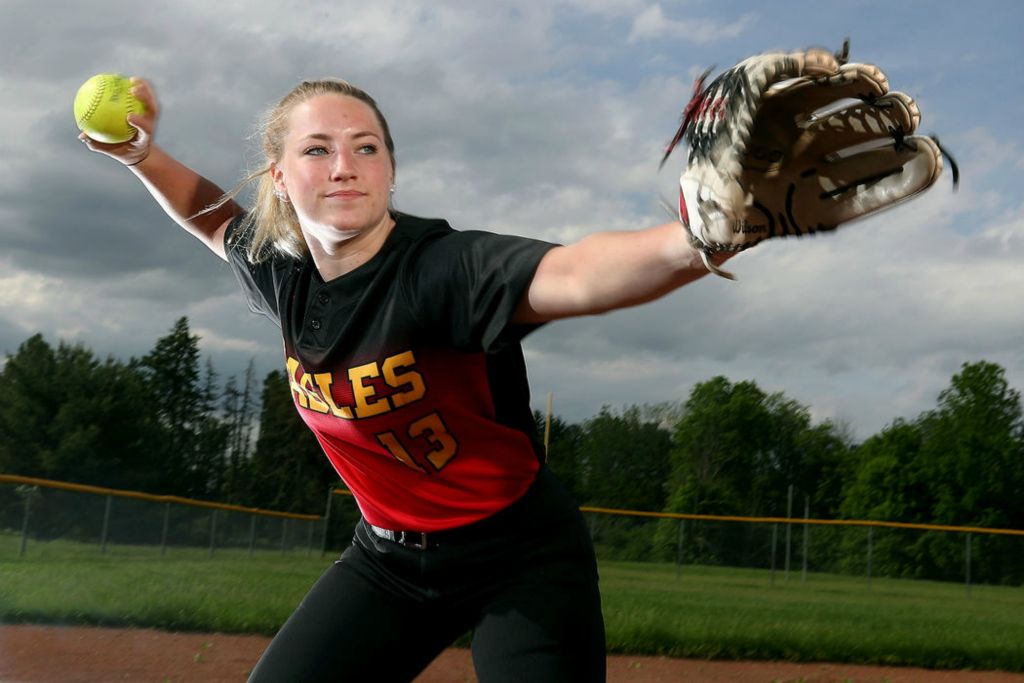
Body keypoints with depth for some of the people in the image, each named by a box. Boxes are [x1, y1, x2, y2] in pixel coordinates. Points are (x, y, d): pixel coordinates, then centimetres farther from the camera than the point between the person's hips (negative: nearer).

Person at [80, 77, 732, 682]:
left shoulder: (447, 267, -27)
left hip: (524, 559, -5)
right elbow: (217, 218, 18)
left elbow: (572, 274, -49)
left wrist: (690, 242, -69)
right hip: (389, 557, 6)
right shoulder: (283, 273, -6)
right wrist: (144, 156, 0)